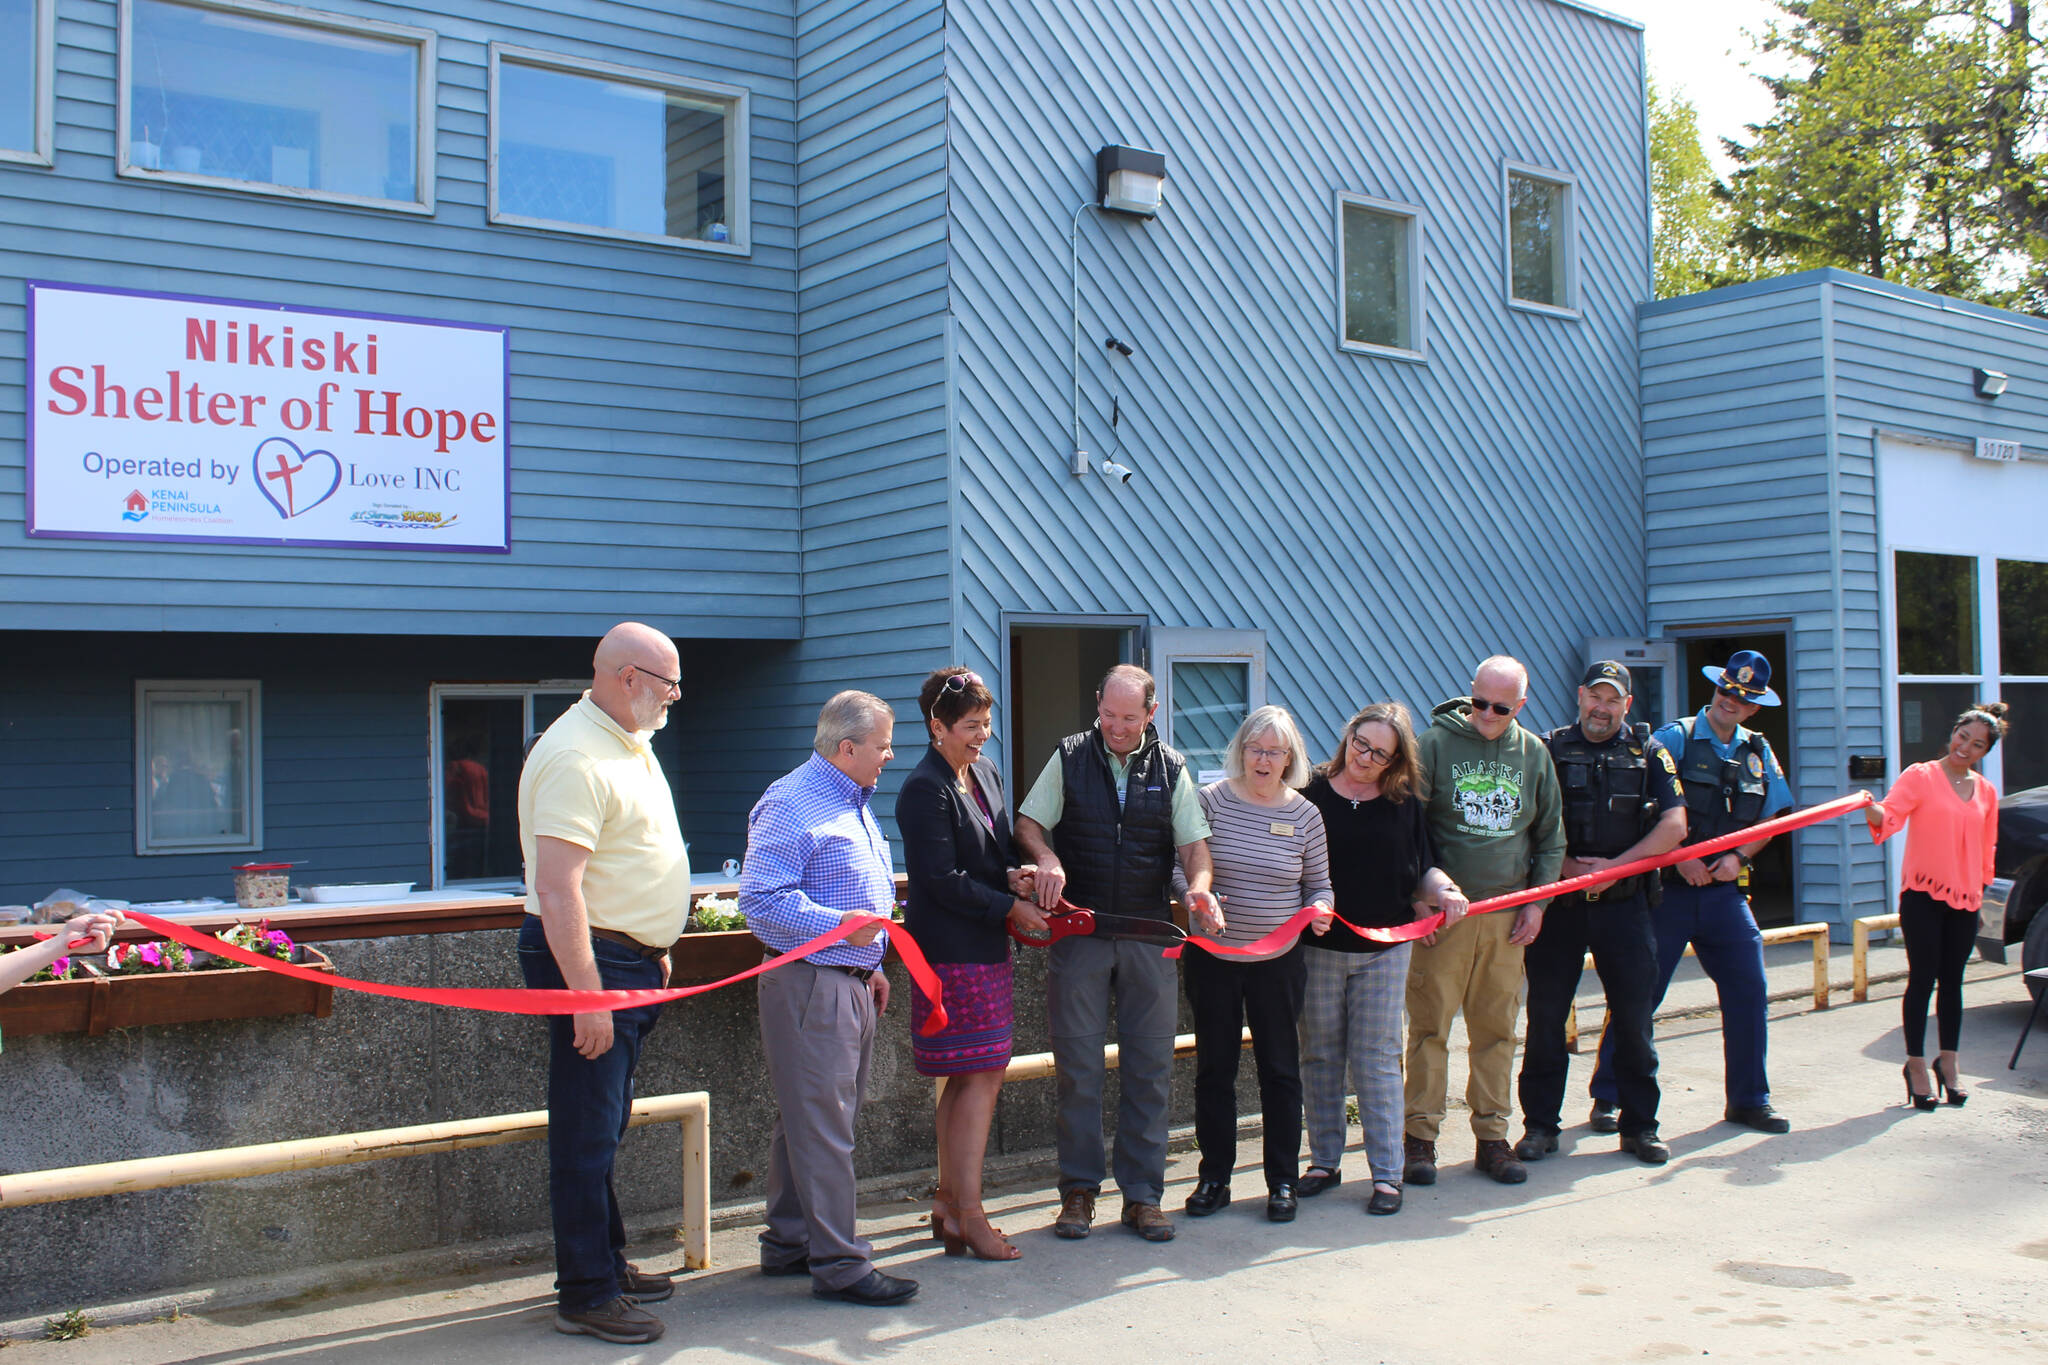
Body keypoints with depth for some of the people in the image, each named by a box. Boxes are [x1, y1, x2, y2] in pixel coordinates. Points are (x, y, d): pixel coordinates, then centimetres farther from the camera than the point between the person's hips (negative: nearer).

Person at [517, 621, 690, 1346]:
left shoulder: (632, 744, 13)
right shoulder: (575, 758, -20)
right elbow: (558, 891, -25)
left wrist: (654, 954, 23)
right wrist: (587, 995, -27)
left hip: (630, 961, 10)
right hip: (588, 960, -10)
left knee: (606, 1124, 18)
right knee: (586, 1130, -3)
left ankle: (606, 1262, 29)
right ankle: (585, 1293, 6)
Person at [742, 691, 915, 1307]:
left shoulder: (854, 804, 18)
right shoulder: (791, 804, -14)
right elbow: (761, 898, -21)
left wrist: (872, 964, 25)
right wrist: (837, 926, -29)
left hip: (848, 983, 10)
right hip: (808, 984, -10)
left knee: (811, 1120, 15)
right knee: (821, 1126, -7)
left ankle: (789, 1243, 24)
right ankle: (839, 1263, -3)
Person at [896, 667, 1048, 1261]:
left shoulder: (986, 775, 14)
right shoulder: (925, 789, -13)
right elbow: (942, 880, -17)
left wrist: (1014, 874, -2)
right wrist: (1010, 907, -12)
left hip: (985, 947, 9)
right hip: (952, 953, -9)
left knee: (965, 1079, 12)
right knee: (981, 1077, -7)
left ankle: (948, 1201, 21)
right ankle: (968, 1213, 1)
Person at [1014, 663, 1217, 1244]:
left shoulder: (1171, 769, 6)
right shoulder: (1069, 759, 3)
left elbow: (1194, 842, 5)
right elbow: (1029, 824, 5)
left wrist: (1199, 886, -16)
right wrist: (1047, 859, -16)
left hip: (1149, 938, 1)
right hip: (1078, 932, -1)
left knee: (1149, 1068, 3)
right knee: (1077, 1066, 2)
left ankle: (1142, 1194, 12)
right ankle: (1079, 1190, 13)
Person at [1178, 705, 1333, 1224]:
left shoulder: (1304, 814, -1)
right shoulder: (1211, 800, -4)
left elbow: (1319, 884, 8)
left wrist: (1319, 909, -14)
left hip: (1278, 962, 0)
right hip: (1212, 958, 0)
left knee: (1280, 1068, 7)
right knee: (1214, 1066, 9)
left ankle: (1283, 1181, 20)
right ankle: (1214, 1177, 22)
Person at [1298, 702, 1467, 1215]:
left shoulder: (1404, 803, 4)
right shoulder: (1311, 795, -3)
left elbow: (1422, 870, 10)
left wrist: (1443, 889, -10)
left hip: (1385, 951, 0)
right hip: (1318, 948, 0)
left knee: (1376, 1060, 2)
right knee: (1320, 1057, 9)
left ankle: (1387, 1173, 8)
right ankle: (1324, 1161, 22)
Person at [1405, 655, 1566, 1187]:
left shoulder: (1534, 754, 9)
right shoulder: (1435, 743, -3)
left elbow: (1551, 837, 17)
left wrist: (1537, 901, 7)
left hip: (1507, 917, 4)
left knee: (1497, 1028, 8)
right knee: (1429, 1025, -2)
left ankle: (1492, 1137, 16)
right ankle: (1421, 1137, 6)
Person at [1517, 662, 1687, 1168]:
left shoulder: (1649, 752, 6)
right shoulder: (1549, 749, 5)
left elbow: (1674, 827, -2)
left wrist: (1615, 866, -11)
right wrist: (1566, 867, -13)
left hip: (1624, 903, 0)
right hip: (1558, 902, 0)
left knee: (1633, 1015, 3)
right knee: (1545, 1014, 2)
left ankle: (1639, 1126, 16)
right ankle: (1540, 1124, 13)